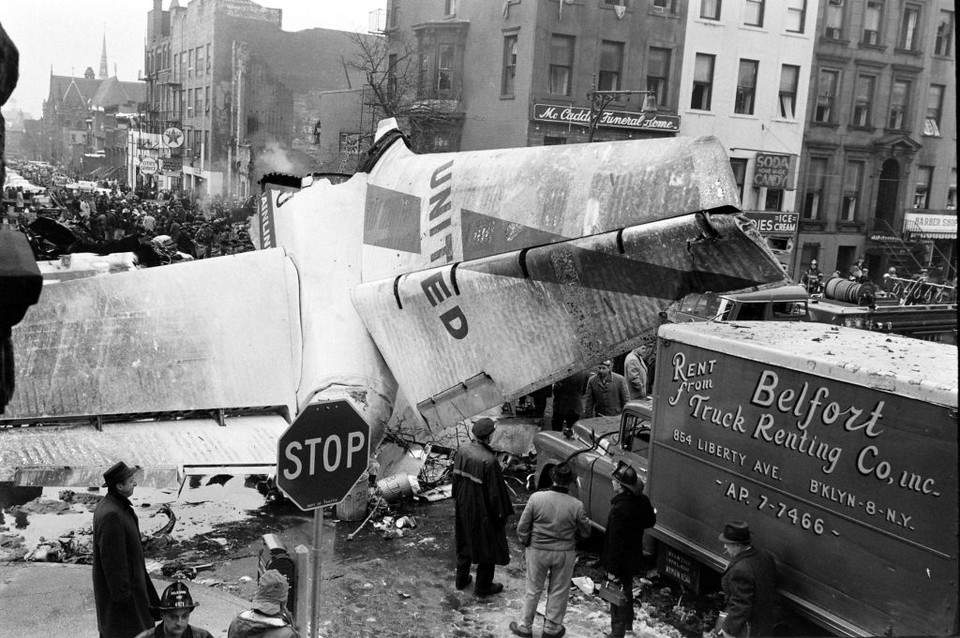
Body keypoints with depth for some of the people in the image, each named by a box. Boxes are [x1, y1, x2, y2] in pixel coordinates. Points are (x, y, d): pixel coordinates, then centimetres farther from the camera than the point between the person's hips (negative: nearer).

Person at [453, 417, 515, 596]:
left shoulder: (462, 452, -10)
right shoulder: (490, 460, -29)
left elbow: (456, 478, 1)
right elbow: (495, 490, -22)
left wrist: (457, 500, 15)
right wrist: (500, 512, -8)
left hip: (464, 507, 6)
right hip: (483, 510, -6)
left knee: (465, 541, 24)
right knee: (488, 545, 14)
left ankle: (462, 579, 39)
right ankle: (483, 586, 28)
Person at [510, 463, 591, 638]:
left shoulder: (536, 498, -18)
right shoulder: (576, 505, -17)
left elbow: (522, 527, -11)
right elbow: (585, 532, -3)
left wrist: (526, 544, 8)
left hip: (538, 551, 0)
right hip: (565, 554, 0)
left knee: (533, 590, 18)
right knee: (558, 592, 19)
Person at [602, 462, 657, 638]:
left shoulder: (619, 509, -32)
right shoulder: (643, 500, -7)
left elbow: (615, 541, -28)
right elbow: (650, 522, 11)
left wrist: (612, 568, -22)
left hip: (620, 561, -8)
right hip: (634, 556, 8)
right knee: (627, 592, 27)